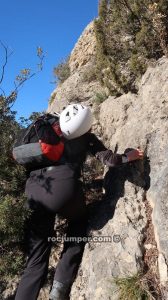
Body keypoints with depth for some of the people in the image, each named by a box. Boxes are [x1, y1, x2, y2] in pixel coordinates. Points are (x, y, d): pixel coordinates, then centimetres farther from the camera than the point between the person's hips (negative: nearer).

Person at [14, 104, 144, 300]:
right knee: (79, 223, 27)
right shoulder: (87, 137, 17)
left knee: (36, 262, 13)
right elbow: (108, 159, 10)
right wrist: (128, 157, 26)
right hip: (63, 185, -4)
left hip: (34, 189, 4)